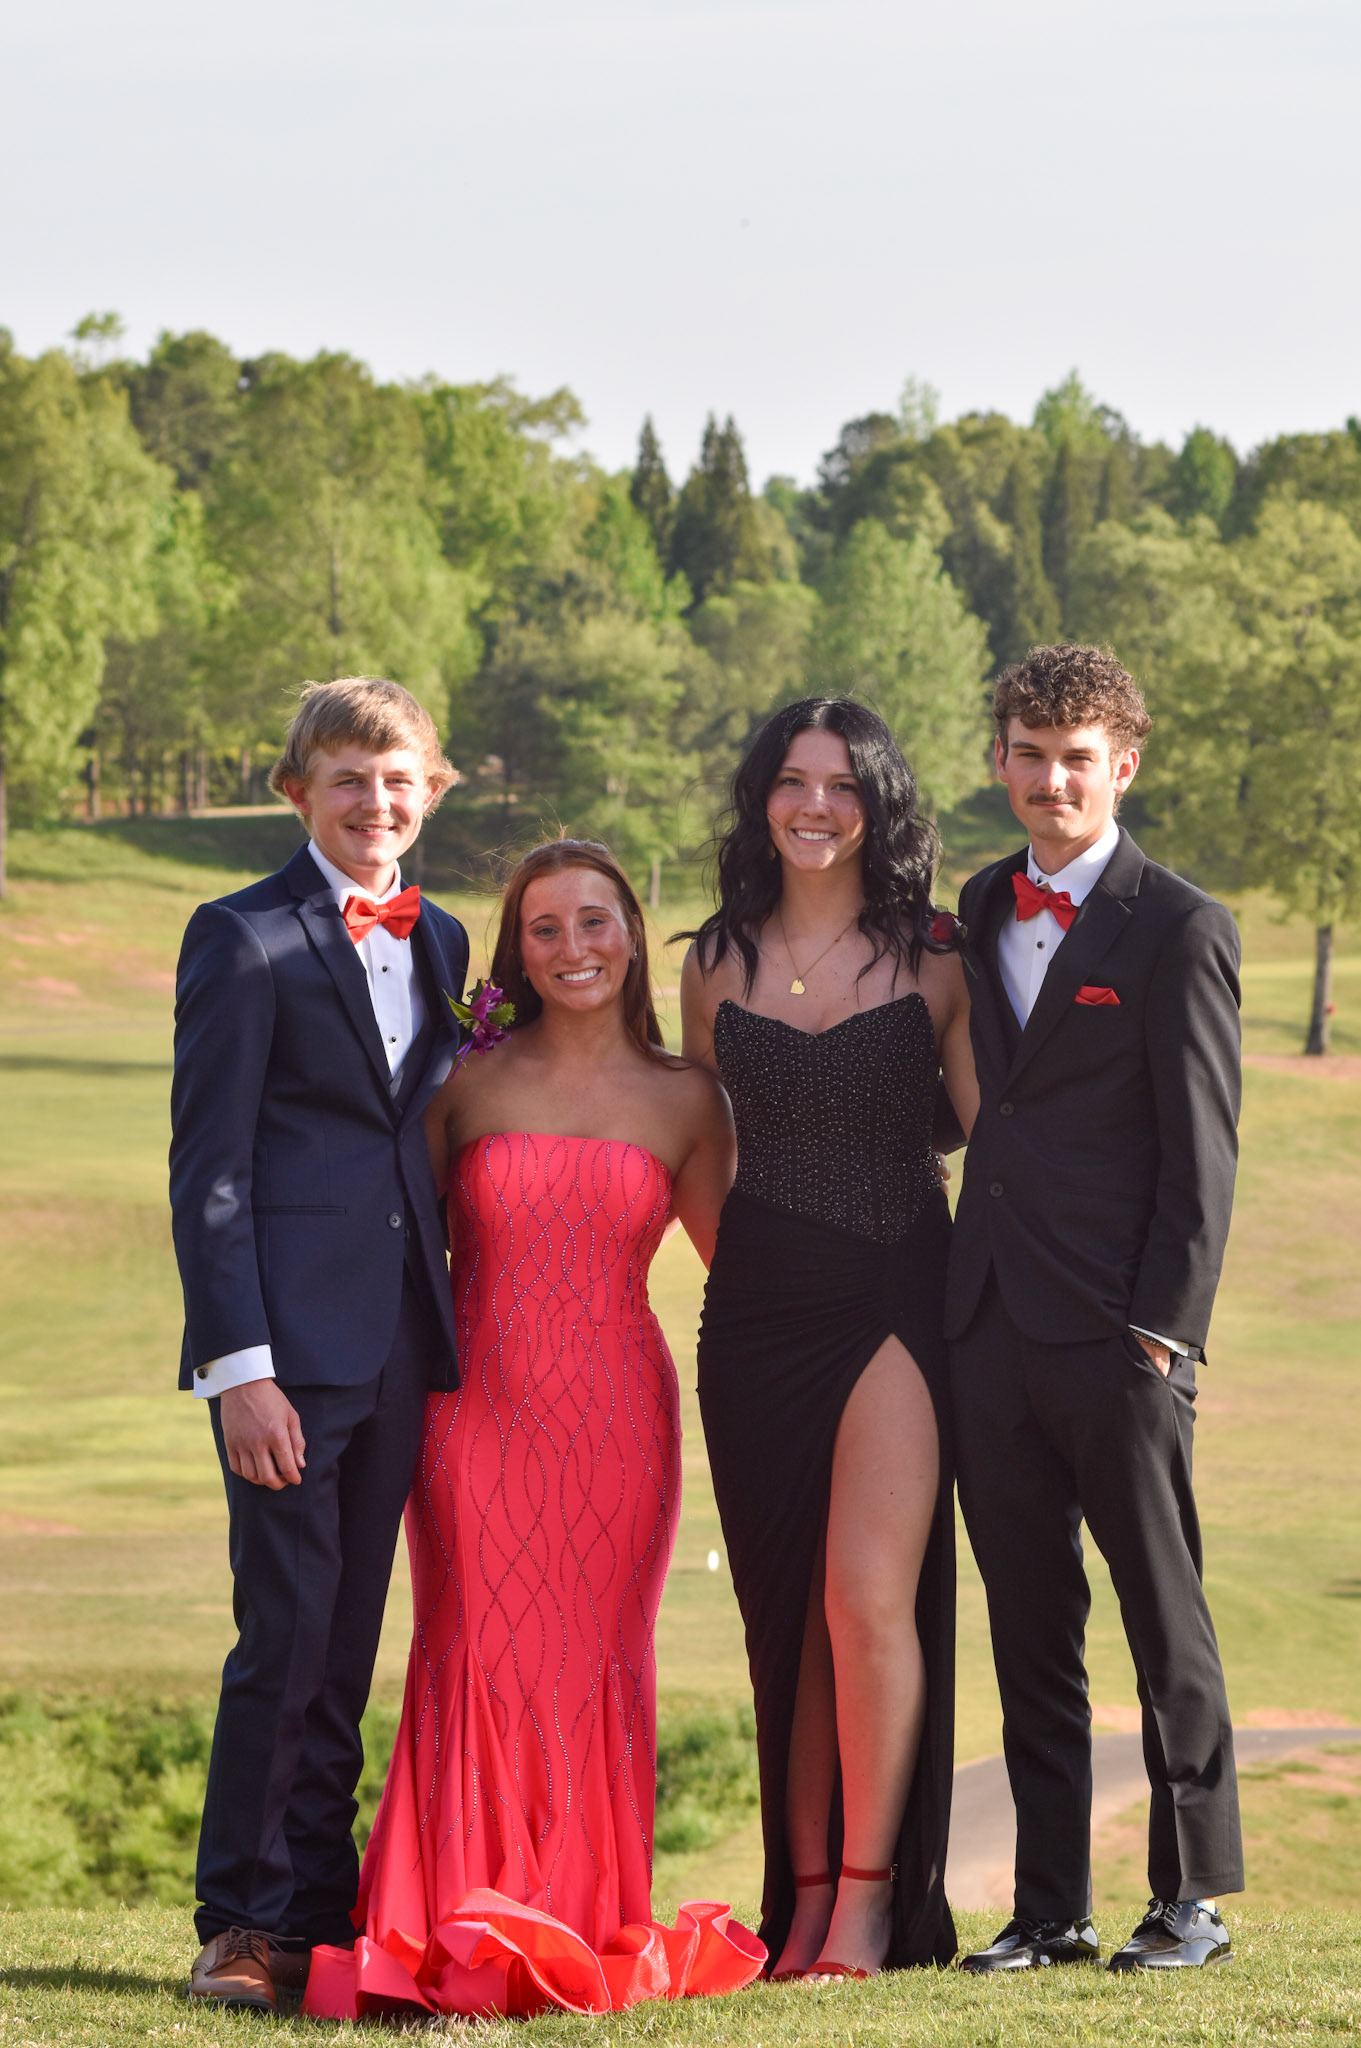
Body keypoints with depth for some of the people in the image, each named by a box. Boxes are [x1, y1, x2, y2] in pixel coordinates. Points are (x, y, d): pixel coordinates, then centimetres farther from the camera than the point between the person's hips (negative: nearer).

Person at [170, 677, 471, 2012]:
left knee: (348, 1647, 9)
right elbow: (209, 1167, -8)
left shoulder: (439, 943, 15)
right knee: (286, 1636, -6)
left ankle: (320, 1909, 15)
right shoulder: (243, 940, -4)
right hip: (289, 1345, -6)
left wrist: (458, 1328, 9)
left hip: (403, 1348, 6)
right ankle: (246, 1923, 3)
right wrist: (239, 1364, -14)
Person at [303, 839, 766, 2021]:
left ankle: (590, 1929, 9)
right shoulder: (466, 1082, 4)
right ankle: (466, 1930, 0)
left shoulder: (684, 1101, 6)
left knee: (597, 1665, 1)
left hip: (616, 1413, 1)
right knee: (480, 1654, -5)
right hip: (478, 1404, 0)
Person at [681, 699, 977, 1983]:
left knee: (870, 1592, -14)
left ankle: (870, 1900, -7)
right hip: (758, 1317, 3)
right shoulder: (717, 963, 8)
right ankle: (802, 1893, 13)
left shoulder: (932, 960, 1)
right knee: (786, 1612, 6)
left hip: (897, 1301, -3)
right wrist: (741, 1261, 12)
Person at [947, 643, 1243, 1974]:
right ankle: (1049, 1906, 13)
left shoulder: (1179, 930, -4)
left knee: (1164, 1616, 2)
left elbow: (1201, 1154, -7)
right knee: (1028, 1627, 8)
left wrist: (1164, 1330, -12)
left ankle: (1192, 1895, 9)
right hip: (991, 1324, 6)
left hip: (1115, 1336, -6)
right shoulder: (979, 913, 14)